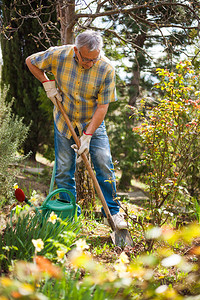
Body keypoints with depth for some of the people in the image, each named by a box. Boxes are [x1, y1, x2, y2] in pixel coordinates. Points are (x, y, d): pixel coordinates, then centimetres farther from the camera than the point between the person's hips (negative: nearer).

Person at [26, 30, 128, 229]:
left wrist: (87, 136, -21)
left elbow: (102, 106, -17)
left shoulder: (106, 69, -20)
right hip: (64, 122, 1)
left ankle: (112, 213, 3)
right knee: (63, 171, 0)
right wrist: (47, 83, -8)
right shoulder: (59, 55, -17)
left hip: (93, 123, -1)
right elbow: (31, 61, 2)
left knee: (104, 165, -11)